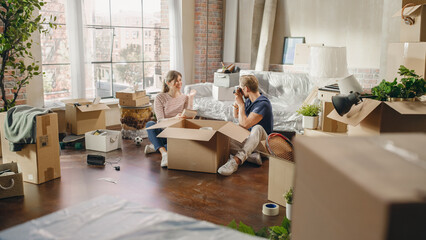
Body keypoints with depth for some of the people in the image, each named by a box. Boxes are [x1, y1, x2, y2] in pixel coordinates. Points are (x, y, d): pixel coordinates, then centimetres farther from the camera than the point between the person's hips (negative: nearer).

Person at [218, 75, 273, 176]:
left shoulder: (263, 104, -21)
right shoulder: (249, 100, 5)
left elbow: (244, 125, -28)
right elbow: (236, 116, 19)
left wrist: (241, 104, -17)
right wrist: (236, 102, 1)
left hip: (261, 141, -7)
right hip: (247, 138, 8)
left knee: (257, 128, -40)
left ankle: (237, 160, -50)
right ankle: (251, 155, -23)